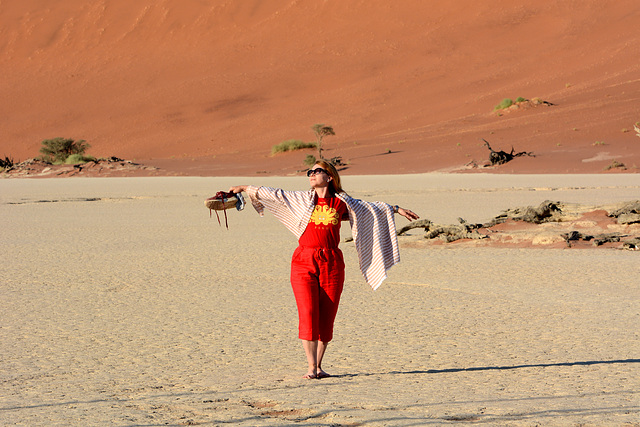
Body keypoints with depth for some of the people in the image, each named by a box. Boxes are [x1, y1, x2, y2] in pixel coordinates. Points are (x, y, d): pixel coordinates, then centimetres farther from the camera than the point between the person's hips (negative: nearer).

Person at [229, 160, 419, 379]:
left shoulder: (341, 203, 8)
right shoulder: (302, 200, 9)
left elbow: (371, 207, 21)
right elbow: (273, 194, 15)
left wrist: (396, 209, 25)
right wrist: (244, 188, 20)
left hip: (332, 263, 1)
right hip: (304, 261, -1)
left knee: (326, 316, 1)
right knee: (308, 313, -10)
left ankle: (319, 366, 11)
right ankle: (311, 367, -8)